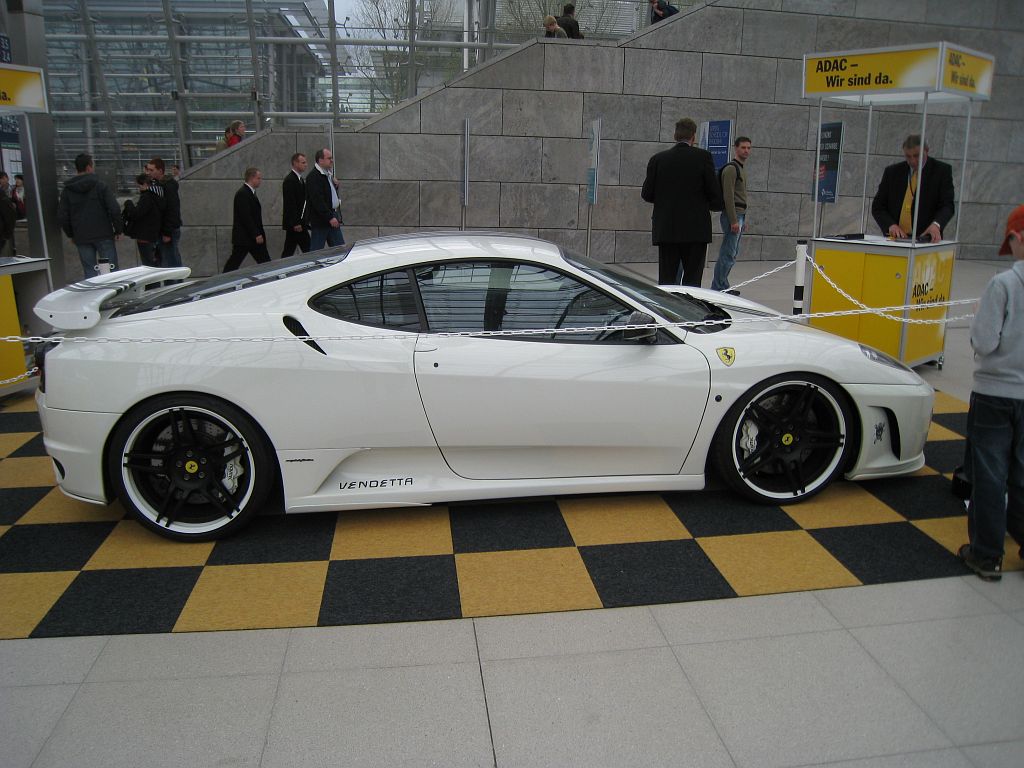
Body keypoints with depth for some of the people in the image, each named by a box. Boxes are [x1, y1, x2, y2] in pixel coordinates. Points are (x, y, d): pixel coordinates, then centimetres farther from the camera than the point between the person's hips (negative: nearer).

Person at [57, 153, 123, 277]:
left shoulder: (67, 190, 5)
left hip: (81, 238, 3)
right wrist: (118, 230, -1)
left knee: (90, 272, 6)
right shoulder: (100, 185, -5)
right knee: (111, 269, 2)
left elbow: (62, 216, 5)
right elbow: (114, 210, -11)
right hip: (103, 235, -3)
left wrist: (71, 234, 16)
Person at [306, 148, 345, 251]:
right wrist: (330, 217, -23)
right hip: (320, 220, -9)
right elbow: (317, 200, -21)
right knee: (316, 250, -1)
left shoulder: (327, 174, 16)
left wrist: (335, 185, 5)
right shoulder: (313, 177, -14)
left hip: (332, 217, 9)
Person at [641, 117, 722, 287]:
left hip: (665, 229, 2)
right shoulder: (703, 157, -4)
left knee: (666, 280, 7)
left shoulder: (658, 159, 2)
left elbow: (647, 194, 3)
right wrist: (714, 204, 17)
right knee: (692, 279, 3)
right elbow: (715, 192, -5)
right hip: (696, 229, -2)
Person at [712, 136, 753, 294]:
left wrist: (743, 219, 21)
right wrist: (734, 220, -22)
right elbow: (728, 196, -18)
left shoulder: (739, 168, 21)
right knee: (728, 254, -10)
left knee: (733, 253, 11)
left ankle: (722, 286, 16)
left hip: (739, 215, 10)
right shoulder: (730, 168, -11)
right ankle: (717, 287, -8)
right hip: (733, 215, -10)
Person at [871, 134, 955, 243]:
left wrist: (936, 224, -23)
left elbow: (947, 205, -2)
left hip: (925, 239, -2)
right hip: (896, 239, 2)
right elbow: (877, 207, 10)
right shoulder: (892, 172, 12)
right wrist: (891, 225, -9)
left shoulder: (942, 170, 7)